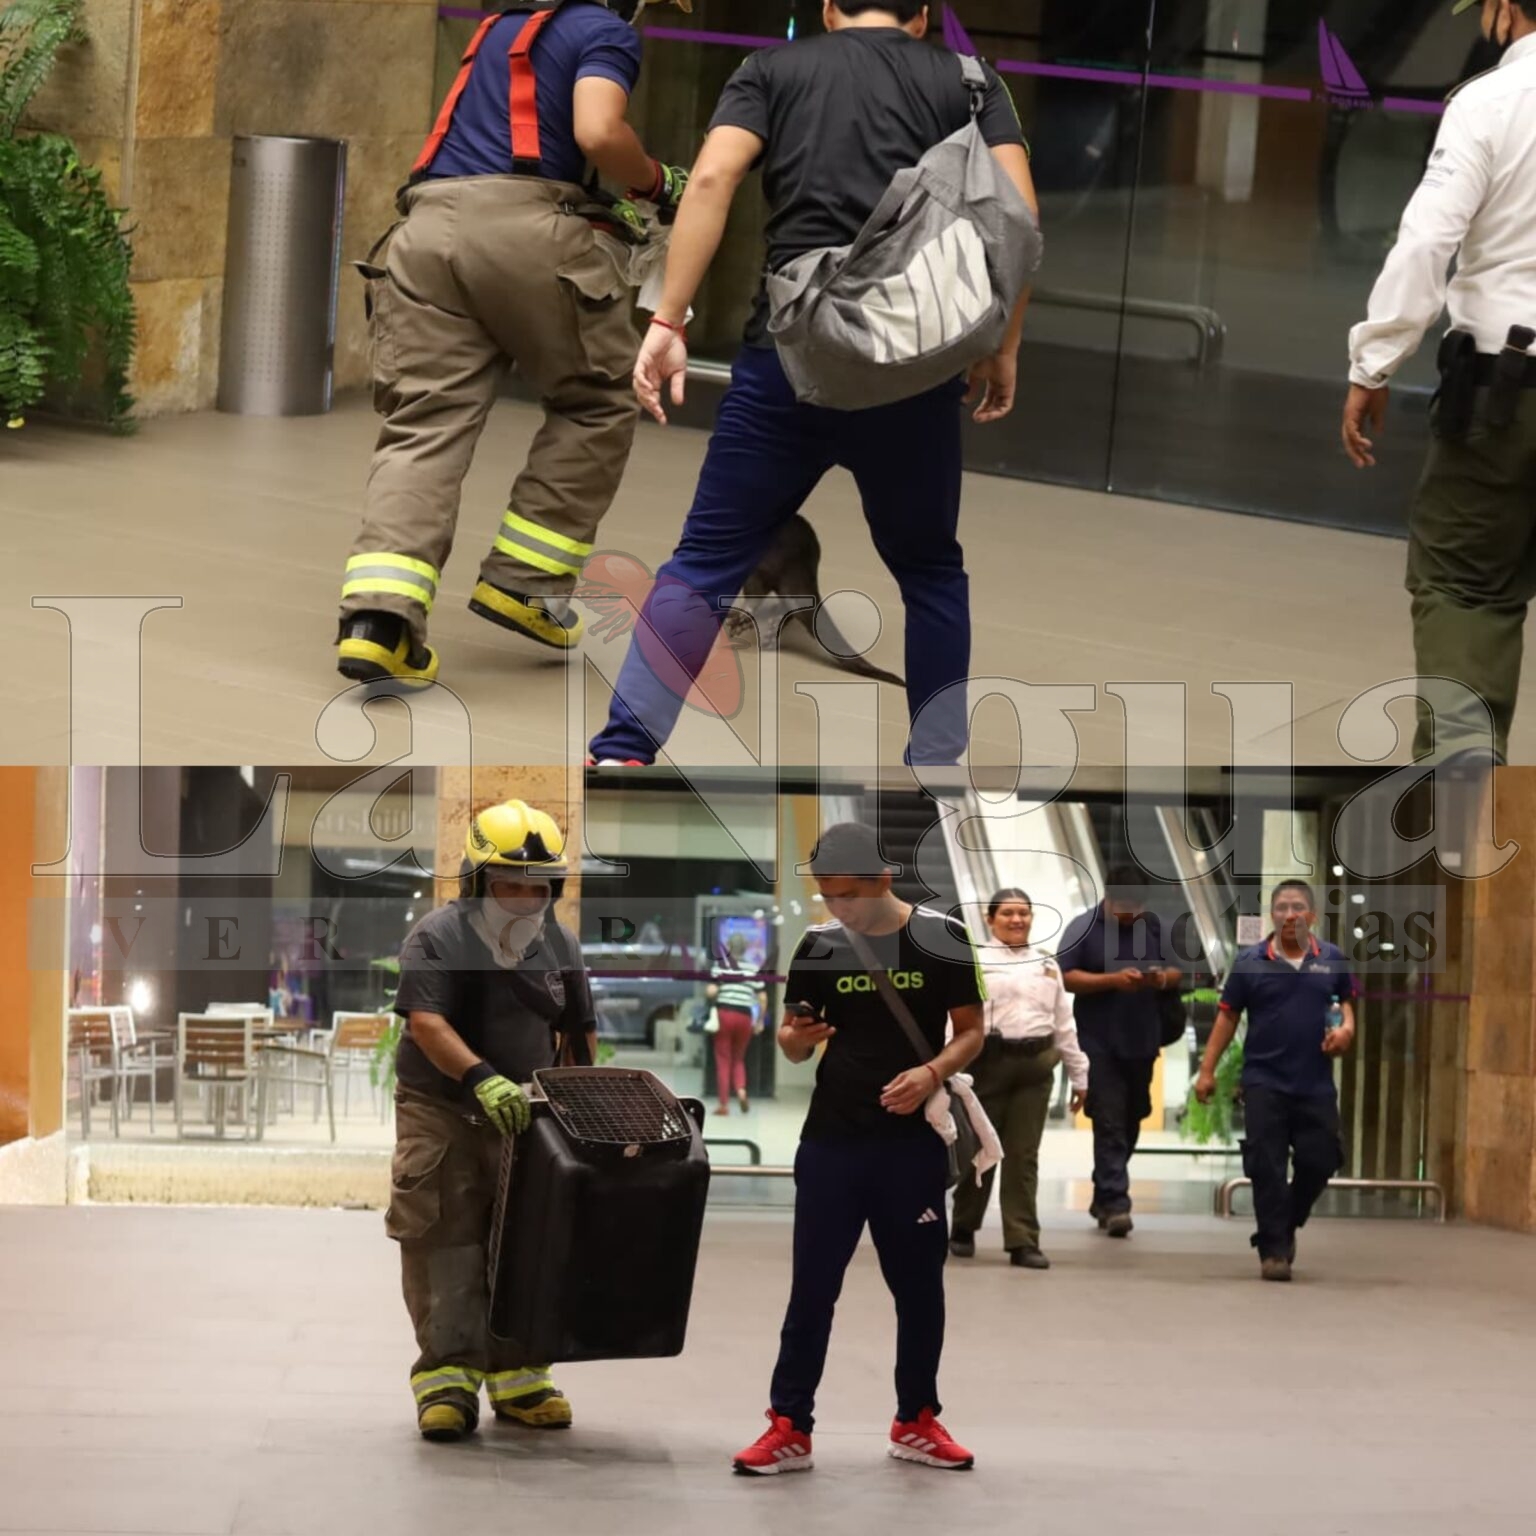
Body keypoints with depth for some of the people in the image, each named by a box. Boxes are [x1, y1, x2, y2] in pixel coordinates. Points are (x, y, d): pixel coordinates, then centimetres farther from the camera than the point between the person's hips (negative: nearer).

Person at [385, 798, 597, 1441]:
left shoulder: (560, 946, 7)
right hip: (442, 1112, -4)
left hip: (525, 1116, 5)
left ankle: (517, 1376, 12)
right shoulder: (437, 938, -10)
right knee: (446, 1243, -7)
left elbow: (579, 1032, 18)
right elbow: (426, 1022, -24)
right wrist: (482, 1079, -37)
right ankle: (446, 1375, -6)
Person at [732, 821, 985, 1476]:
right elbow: (794, 1044, 9)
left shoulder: (942, 940, -4)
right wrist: (796, 1037, -15)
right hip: (832, 1140, 1)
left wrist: (934, 1072, -17)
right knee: (812, 1286, 2)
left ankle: (916, 1422, 23)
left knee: (919, 1286, 9)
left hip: (913, 1140, -1)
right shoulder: (819, 945, 2)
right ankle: (789, 1428, 7)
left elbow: (971, 1031, 2)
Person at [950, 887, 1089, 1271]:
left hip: (1035, 1065, 3)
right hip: (990, 1061, -3)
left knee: (1024, 1155, 2)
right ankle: (963, 1229, 22)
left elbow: (1064, 1024, 19)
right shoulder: (975, 962, 1)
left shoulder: (1047, 966, 16)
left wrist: (1079, 1075, 17)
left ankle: (1023, 1241, 1)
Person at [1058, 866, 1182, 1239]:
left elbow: (1178, 971, 15)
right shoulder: (1083, 929, -4)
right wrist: (1114, 979, -22)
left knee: (1130, 1123, 13)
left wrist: (1164, 978, -10)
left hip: (1142, 1041, 5)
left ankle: (1104, 1196, 27)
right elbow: (1067, 978, -10)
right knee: (1109, 1124, -10)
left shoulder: (1154, 927, 10)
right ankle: (1114, 1204, -12)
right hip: (1100, 1044, -5)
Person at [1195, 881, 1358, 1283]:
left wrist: (1346, 1028, -3)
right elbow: (1228, 1017, 5)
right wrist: (1207, 1070, 2)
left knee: (1319, 1162, 3)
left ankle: (1287, 1225, 28)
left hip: (1316, 1085, 2)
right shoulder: (1250, 963, 0)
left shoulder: (1332, 960, 5)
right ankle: (1273, 1250, 2)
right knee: (1267, 1169, -5)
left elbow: (1346, 1003, 20)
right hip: (1264, 1082, -2)